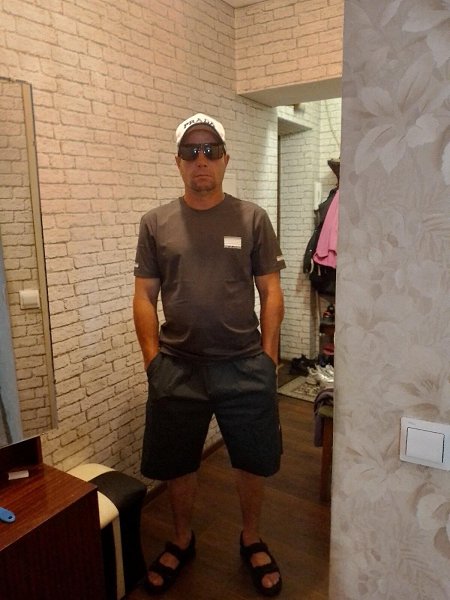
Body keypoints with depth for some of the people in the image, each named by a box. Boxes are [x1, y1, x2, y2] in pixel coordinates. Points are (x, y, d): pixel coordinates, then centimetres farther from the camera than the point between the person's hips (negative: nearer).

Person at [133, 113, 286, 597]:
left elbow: (270, 292, 0)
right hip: (177, 368, 1)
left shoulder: (252, 218, -1)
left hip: (245, 366, 0)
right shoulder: (155, 223, 2)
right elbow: (144, 296, 3)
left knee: (253, 461, 14)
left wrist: (268, 356, -4)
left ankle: (251, 539, 42)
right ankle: (181, 540, 44)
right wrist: (152, 358, -3)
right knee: (175, 465, 16)